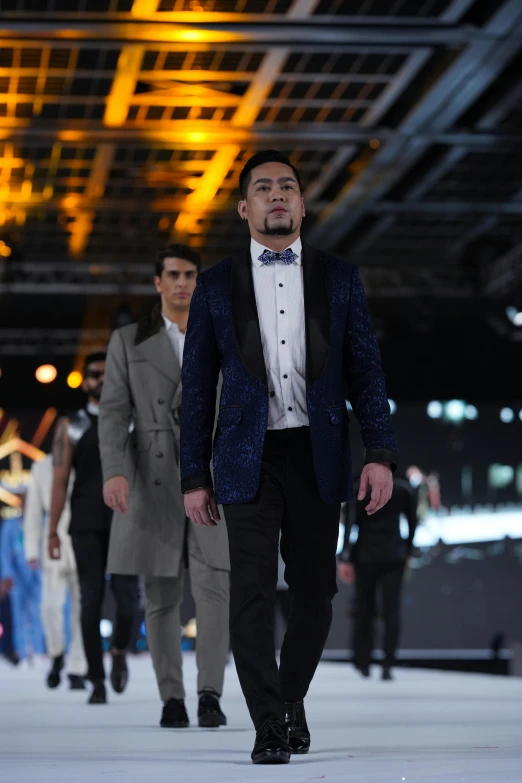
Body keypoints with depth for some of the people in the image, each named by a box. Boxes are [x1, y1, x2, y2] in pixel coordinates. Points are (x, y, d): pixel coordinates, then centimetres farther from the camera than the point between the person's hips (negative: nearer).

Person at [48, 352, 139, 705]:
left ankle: (120, 651, 20)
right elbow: (60, 481, 4)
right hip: (87, 526, 0)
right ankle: (98, 682, 3)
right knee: (91, 602, -3)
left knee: (128, 597, -11)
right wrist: (53, 532, -3)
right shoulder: (71, 427, 8)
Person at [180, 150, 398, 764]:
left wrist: (380, 453, -7)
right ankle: (270, 726, -1)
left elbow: (365, 371, 5)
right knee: (252, 592, -7)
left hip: (319, 455, 1)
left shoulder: (339, 279, 8)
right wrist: (195, 476, 2)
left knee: (314, 588, 7)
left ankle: (291, 698, 27)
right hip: (250, 457, -1)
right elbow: (197, 387, 7)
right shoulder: (216, 286, 6)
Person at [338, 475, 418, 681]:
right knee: (392, 610, -1)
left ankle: (363, 663, 21)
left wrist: (345, 559, -11)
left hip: (366, 556, -1)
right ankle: (387, 665, -12)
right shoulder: (404, 488, 0)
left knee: (364, 609, 12)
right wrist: (407, 552, 17)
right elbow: (412, 522, 6)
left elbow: (349, 525, -11)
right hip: (394, 556, 1)